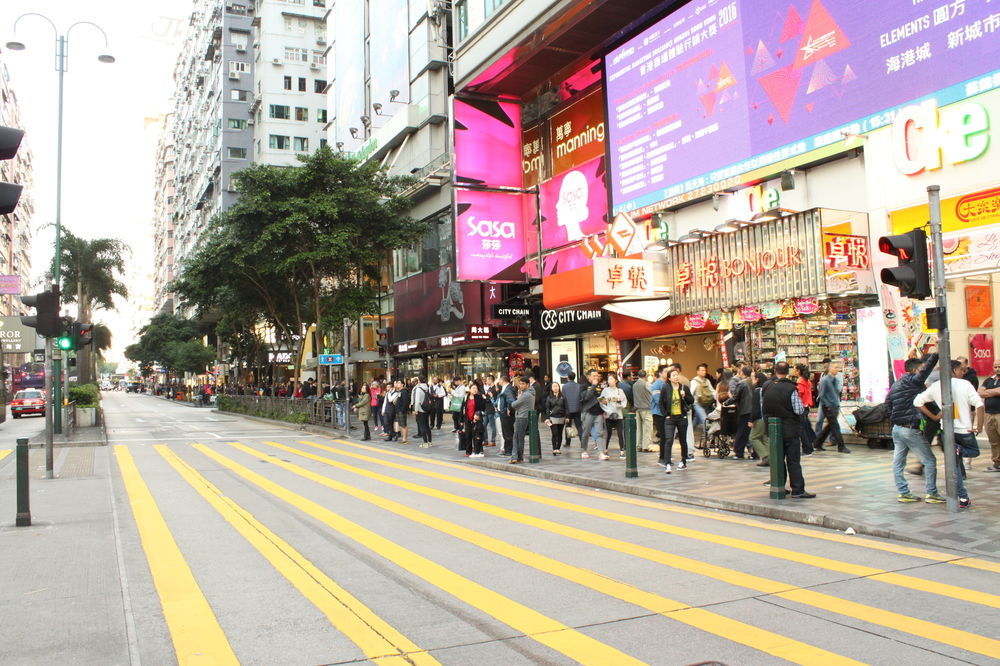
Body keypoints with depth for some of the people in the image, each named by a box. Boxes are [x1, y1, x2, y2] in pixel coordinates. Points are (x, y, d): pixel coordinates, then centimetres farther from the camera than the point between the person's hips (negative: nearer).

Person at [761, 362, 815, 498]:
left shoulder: (765, 388, 0)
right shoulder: (791, 389, -15)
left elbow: (762, 409, 7)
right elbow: (799, 410, -14)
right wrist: (802, 406, 5)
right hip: (789, 429, -5)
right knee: (793, 460, 0)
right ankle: (798, 490, 0)